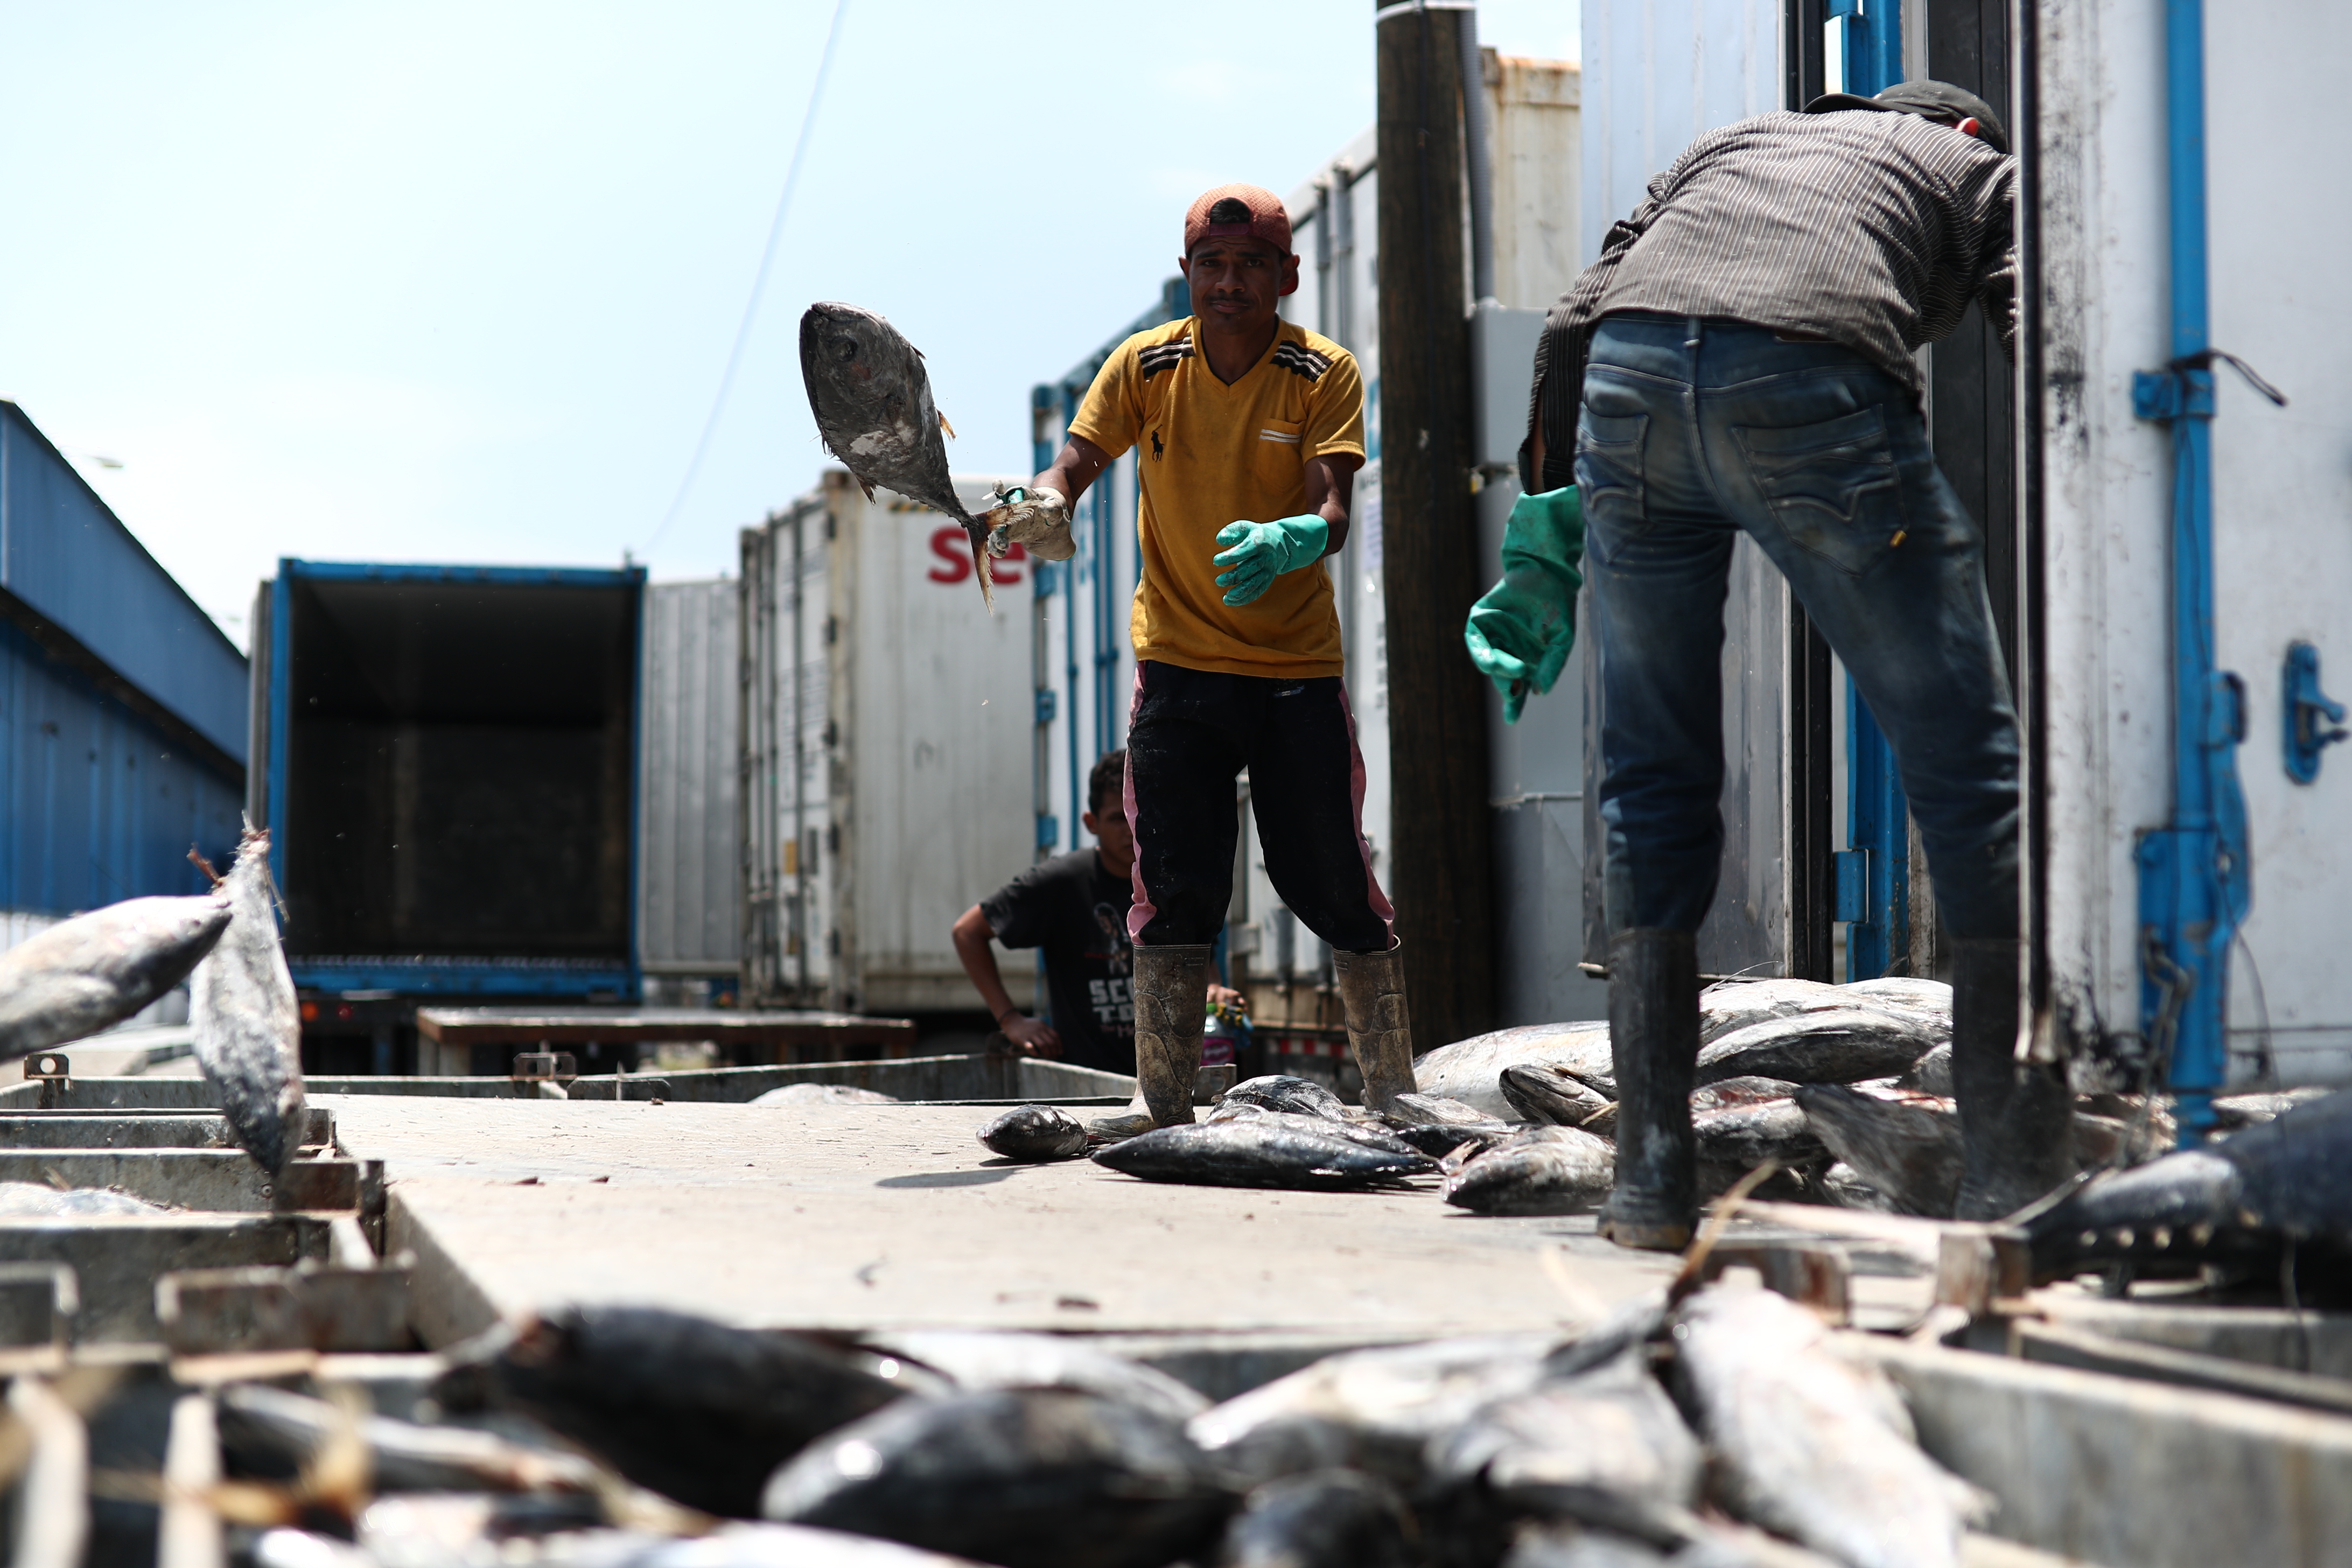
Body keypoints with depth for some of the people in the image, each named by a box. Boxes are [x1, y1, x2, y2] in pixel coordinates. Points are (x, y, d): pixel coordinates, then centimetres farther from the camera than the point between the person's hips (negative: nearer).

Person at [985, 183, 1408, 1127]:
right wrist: (1046, 504, -31)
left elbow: (1332, 510, -17)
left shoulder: (1325, 374, -6)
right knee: (1175, 891, -3)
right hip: (1178, 661, 1)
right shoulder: (1145, 366, -1)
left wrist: (1286, 542, -40)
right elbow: (1076, 464, -8)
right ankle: (1167, 1113, 1)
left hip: (1298, 667, -1)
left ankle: (1393, 1101, 9)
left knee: (1337, 887, -1)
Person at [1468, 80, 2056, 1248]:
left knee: (1654, 778, 16)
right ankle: (2010, 1171, 6)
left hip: (1627, 374, 4)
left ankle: (1652, 1172, 12)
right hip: (1811, 382, -3)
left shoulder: (1735, 142, 40)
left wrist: (1545, 545, 24)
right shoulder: (1982, 170, 31)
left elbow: (1574, 322, 26)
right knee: (1965, 759, 8)